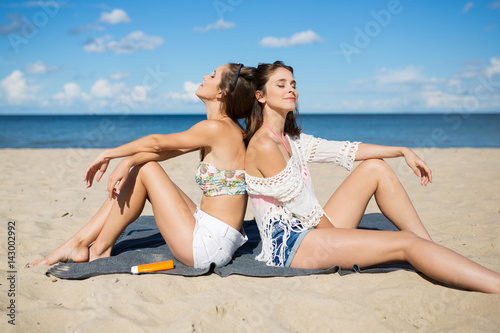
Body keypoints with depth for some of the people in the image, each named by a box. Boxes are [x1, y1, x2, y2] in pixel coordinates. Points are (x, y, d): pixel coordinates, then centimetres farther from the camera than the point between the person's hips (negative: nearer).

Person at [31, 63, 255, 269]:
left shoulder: (217, 128, -16)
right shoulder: (227, 129, 11)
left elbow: (157, 143, -6)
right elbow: (166, 150, 7)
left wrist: (108, 154, 6)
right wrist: (127, 162, -9)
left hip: (208, 247, -9)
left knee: (146, 169, -3)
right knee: (139, 168, 8)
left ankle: (99, 251, 9)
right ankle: (80, 242, 11)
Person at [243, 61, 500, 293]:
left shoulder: (291, 139, 13)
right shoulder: (264, 145, -16)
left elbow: (345, 151, 13)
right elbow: (307, 211, -15)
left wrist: (403, 151, 10)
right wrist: (336, 232, -3)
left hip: (310, 231, 10)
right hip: (289, 246, -10)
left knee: (374, 167, 5)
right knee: (405, 243, -18)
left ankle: (432, 248, 4)